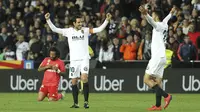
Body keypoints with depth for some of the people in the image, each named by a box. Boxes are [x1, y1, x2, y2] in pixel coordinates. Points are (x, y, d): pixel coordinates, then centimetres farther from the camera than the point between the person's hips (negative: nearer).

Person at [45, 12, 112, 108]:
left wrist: (107, 20, -13)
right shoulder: (68, 31, 5)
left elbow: (99, 29, -3)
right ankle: (75, 103, 13)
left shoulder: (86, 30, 3)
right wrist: (48, 20, -5)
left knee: (84, 78, -18)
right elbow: (54, 29, 4)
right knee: (74, 82, 3)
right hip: (73, 60, 2)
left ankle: (86, 102, -12)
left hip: (84, 59, -2)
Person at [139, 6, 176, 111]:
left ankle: (166, 95, -19)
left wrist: (146, 14, -53)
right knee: (157, 81, 8)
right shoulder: (164, 25, 15)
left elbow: (152, 21, -33)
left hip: (157, 57, -9)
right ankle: (158, 105, 4)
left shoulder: (159, 25, -9)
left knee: (147, 79, -11)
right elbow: (166, 19, 40)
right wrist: (171, 13, 62)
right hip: (162, 57, 9)